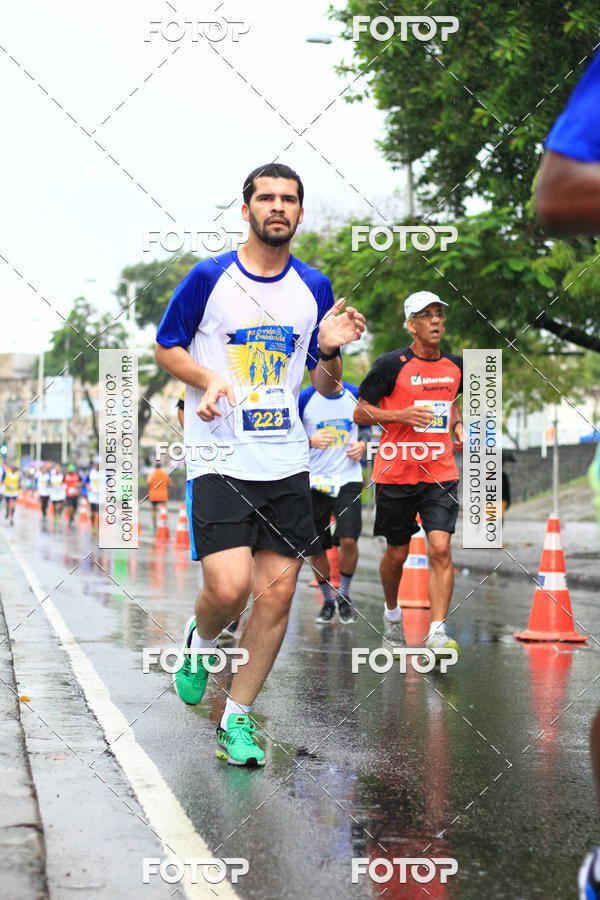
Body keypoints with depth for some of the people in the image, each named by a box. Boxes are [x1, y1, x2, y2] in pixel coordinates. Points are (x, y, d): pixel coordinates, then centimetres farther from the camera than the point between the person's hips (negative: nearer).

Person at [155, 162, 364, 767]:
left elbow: (326, 387, 13)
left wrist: (330, 351, -9)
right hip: (219, 460, -4)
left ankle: (236, 721, 14)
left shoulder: (314, 287, 8)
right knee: (229, 587, -16)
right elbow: (165, 348, 7)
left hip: (286, 464, 4)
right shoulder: (209, 278, -3)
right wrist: (208, 380, -12)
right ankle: (200, 640, 21)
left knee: (278, 592, 0)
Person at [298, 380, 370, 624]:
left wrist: (363, 444, -2)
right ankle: (328, 601, 26)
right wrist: (310, 441, -17)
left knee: (349, 540, -14)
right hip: (314, 482, 0)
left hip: (348, 479, 0)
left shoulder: (355, 394, 3)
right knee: (315, 548, 5)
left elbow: (365, 427, 18)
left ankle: (344, 596, 10)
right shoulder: (305, 398, -4)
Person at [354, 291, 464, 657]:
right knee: (397, 553, 11)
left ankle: (438, 631, -14)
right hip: (396, 473, -2)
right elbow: (360, 412, -4)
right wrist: (402, 415, -18)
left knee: (441, 548, -14)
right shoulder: (391, 364, -8)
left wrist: (457, 426, 8)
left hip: (440, 472, 2)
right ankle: (392, 614, 38)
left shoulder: (456, 365, 7)